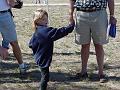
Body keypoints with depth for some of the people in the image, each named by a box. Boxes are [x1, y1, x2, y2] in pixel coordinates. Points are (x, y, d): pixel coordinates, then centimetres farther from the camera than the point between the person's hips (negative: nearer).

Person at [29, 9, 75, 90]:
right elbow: (60, 32, -25)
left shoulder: (37, 32, 7)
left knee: (44, 75, 20)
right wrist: (71, 26, -18)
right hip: (44, 59, -10)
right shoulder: (46, 31, -23)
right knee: (45, 76, -2)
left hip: (40, 58, 10)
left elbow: (31, 44, 13)